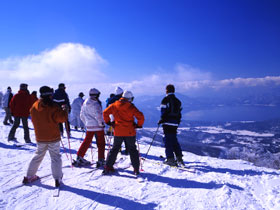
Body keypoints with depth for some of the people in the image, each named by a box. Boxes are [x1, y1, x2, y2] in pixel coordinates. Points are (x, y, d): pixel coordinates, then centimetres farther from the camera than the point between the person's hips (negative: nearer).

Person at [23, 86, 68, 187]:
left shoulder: (34, 106, 1)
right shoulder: (53, 107, -18)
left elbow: (34, 120, 14)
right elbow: (62, 118, -16)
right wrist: (64, 109, 1)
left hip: (40, 138, 5)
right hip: (53, 137, -5)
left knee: (38, 156, 21)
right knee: (55, 157, 5)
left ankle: (29, 176, 28)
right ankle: (57, 179, 5)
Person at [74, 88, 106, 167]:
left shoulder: (85, 103, 9)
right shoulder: (95, 104, -16)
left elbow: (82, 115, 16)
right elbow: (98, 115, -23)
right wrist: (101, 123, -9)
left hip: (89, 126, 7)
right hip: (98, 126, -7)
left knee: (87, 141, 17)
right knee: (101, 143, 4)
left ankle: (79, 157, 18)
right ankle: (101, 160, 7)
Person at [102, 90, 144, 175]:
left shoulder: (114, 105, 2)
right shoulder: (130, 106, -8)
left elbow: (105, 112, 4)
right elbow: (140, 116, -15)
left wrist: (108, 122, 13)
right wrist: (139, 125, -1)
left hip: (118, 132, 2)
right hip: (130, 132, -2)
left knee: (114, 149, 16)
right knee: (132, 150, 10)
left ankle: (108, 167, 13)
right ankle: (136, 169, 12)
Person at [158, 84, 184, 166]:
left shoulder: (165, 99, -7)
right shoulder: (178, 101, 14)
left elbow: (164, 111, -13)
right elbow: (179, 113, 15)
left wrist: (162, 120, -2)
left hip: (167, 123, -7)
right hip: (175, 124, 7)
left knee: (168, 140, -2)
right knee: (174, 140, 15)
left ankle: (170, 159, -3)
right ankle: (179, 158, 16)